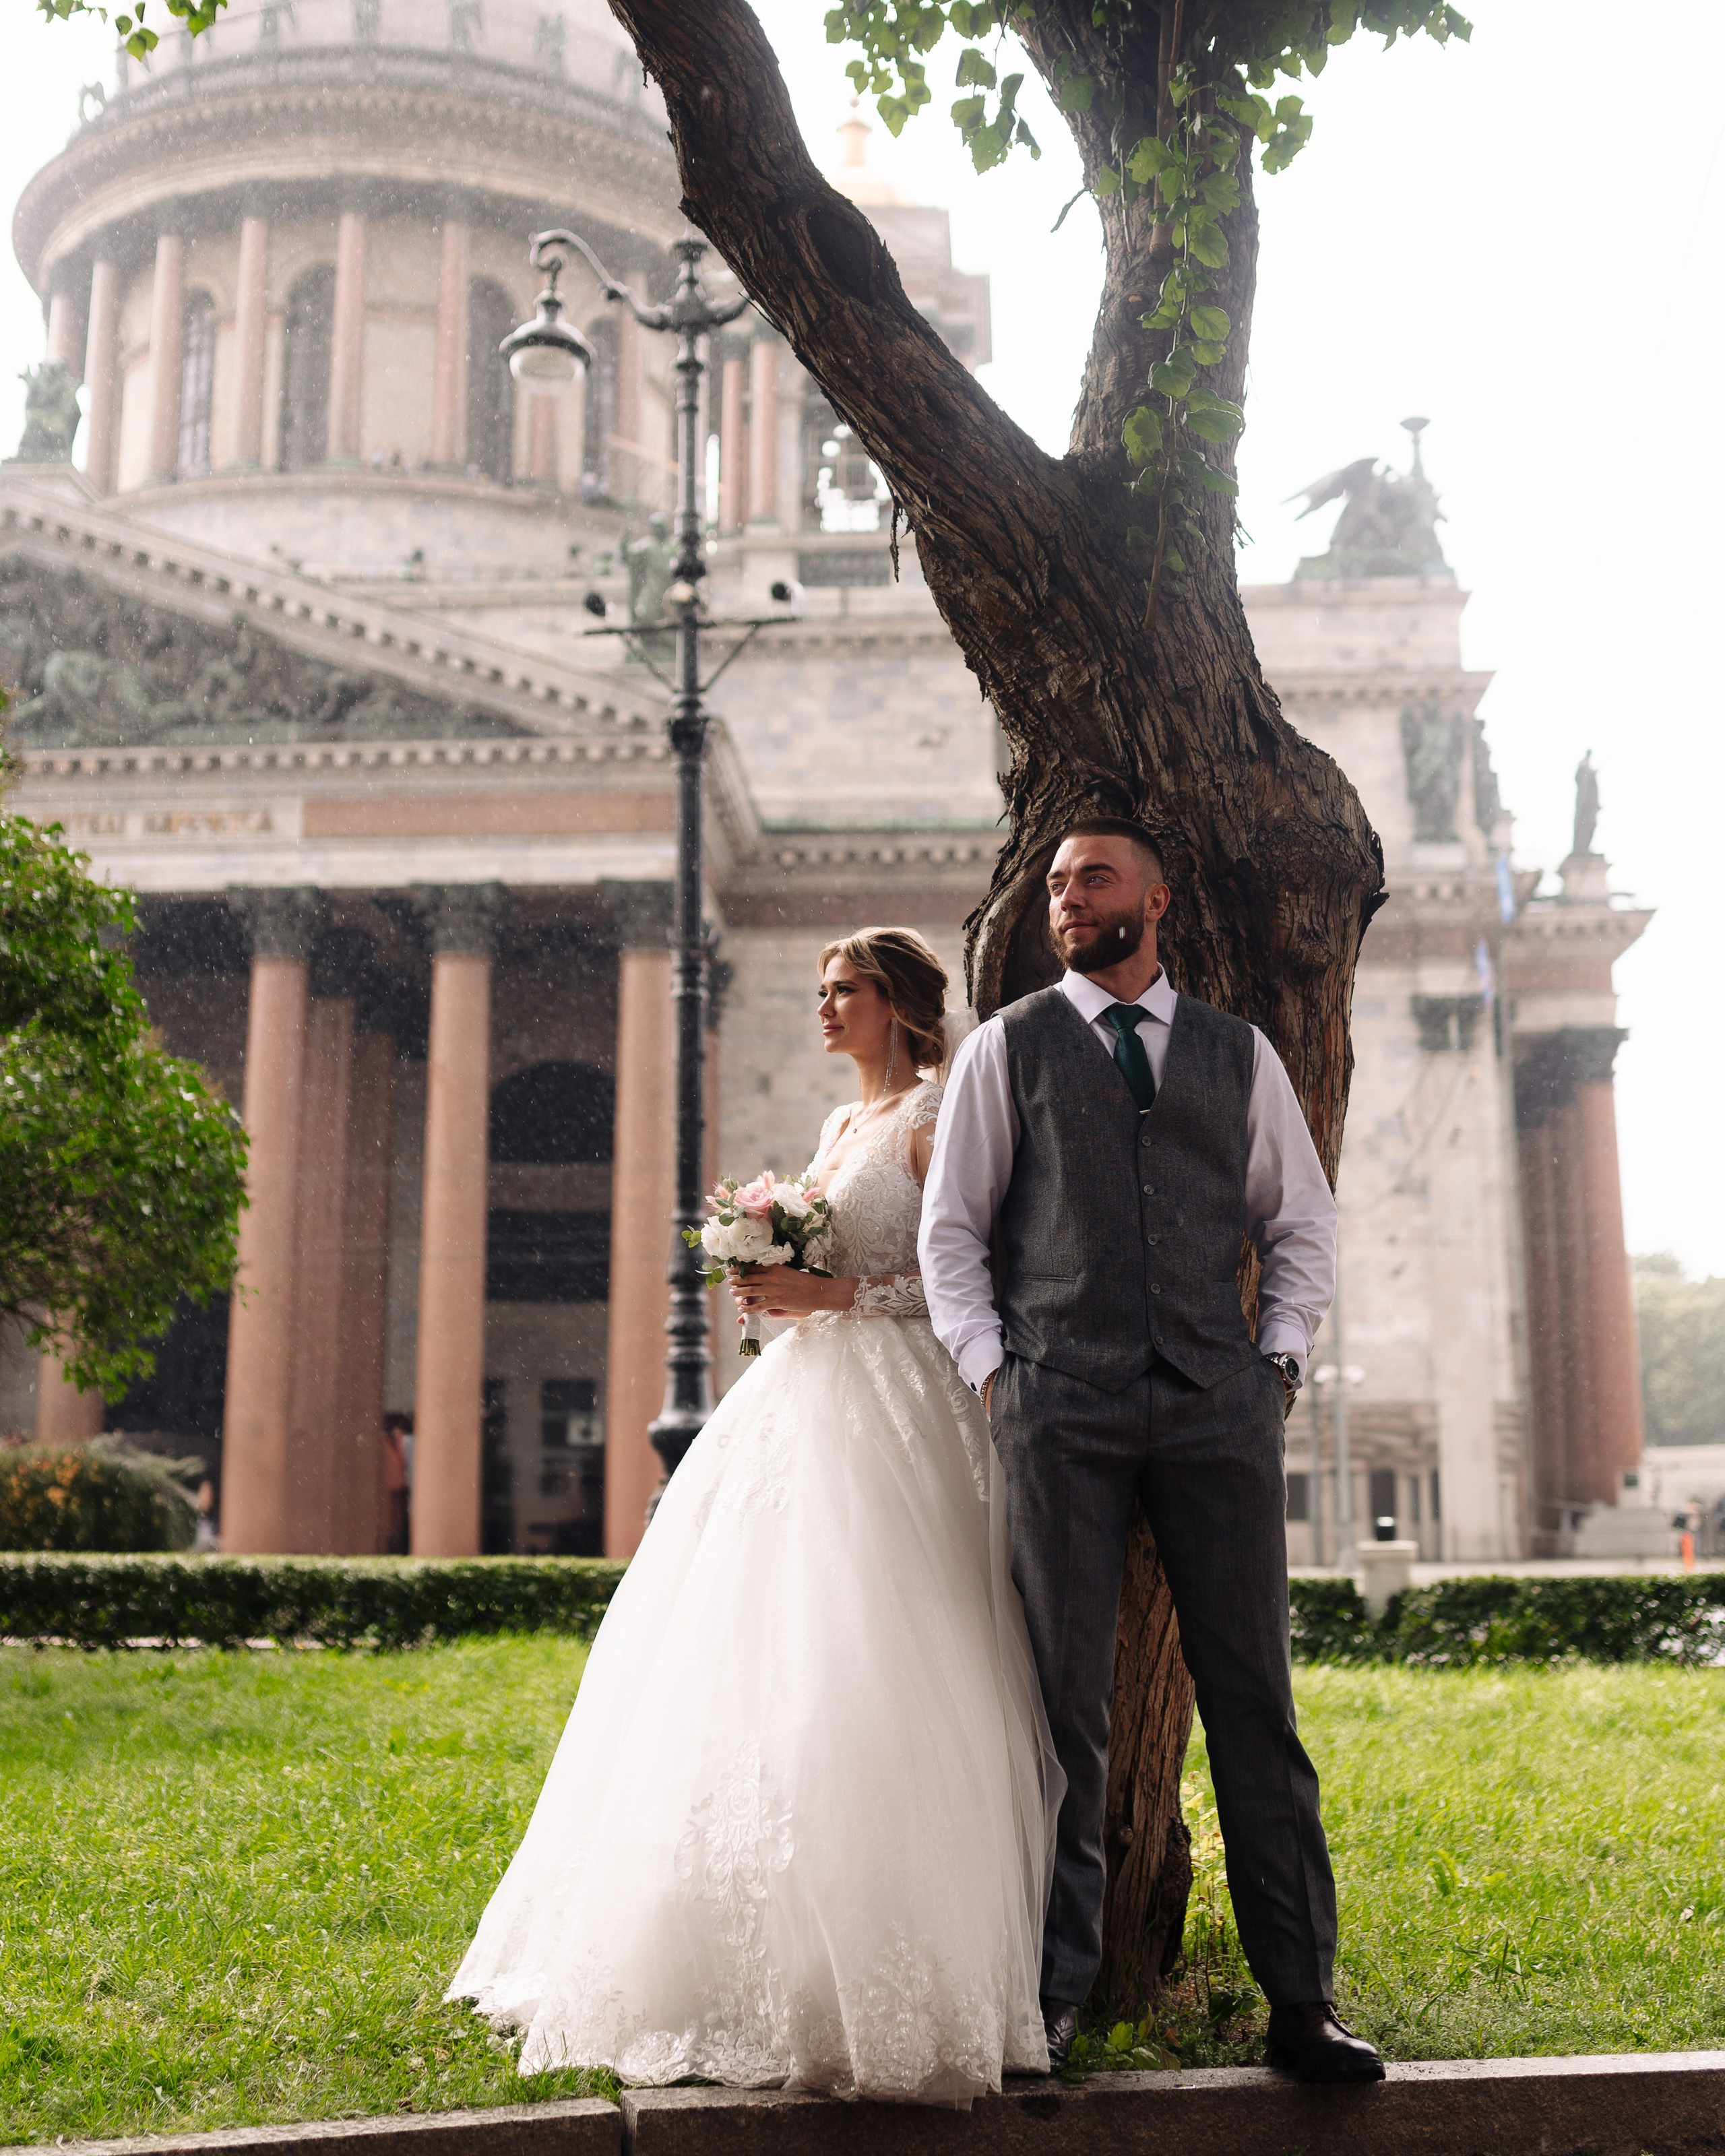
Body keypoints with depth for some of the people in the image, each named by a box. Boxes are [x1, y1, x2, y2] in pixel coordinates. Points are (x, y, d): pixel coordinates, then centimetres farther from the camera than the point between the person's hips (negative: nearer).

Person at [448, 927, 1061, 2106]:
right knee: (757, 1660, 6)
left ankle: (881, 1970, -5)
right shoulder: (838, 1126, 21)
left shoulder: (936, 1118, -4)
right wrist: (773, 1279, 6)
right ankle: (768, 1949, 13)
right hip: (804, 1399, 9)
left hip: (891, 1410, -9)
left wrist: (836, 1292, -16)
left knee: (863, 1675, -13)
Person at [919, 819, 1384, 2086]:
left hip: (1219, 1408, 1)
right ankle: (1053, 1996, 9)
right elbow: (951, 1226, 10)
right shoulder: (1008, 1048, 12)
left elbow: (1305, 1224, 18)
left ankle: (1301, 1997, 8)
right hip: (1061, 1406, -1)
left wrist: (1280, 1361, 6)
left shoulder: (1241, 1054, 16)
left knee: (1256, 1698, 0)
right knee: (1066, 1704, 0)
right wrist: (988, 1368, 0)